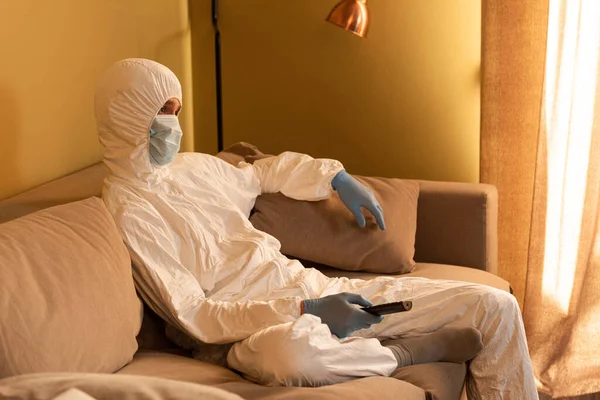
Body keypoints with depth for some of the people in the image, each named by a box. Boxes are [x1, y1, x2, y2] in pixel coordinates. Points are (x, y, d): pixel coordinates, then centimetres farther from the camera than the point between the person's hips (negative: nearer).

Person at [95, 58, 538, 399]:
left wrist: (335, 177, 21)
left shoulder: (195, 167, 14)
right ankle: (411, 352, -16)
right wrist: (306, 312, -22)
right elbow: (193, 316, -16)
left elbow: (264, 171, 35)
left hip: (315, 289, 8)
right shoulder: (130, 214, -9)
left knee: (495, 306, -2)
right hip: (253, 330, -7)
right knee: (290, 348, -47)